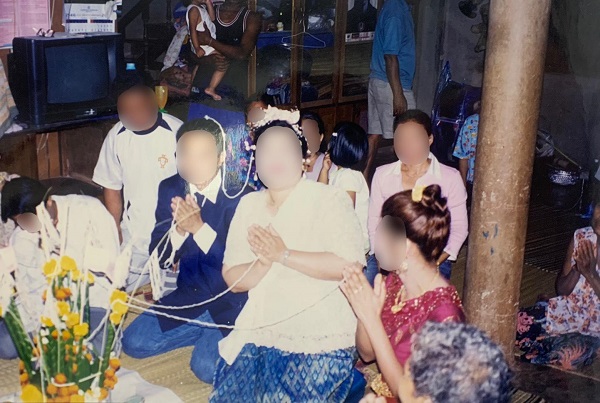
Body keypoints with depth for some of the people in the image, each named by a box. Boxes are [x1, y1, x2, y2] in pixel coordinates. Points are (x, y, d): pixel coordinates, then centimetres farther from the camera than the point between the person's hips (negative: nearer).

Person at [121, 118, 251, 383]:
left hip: (231, 302, -5)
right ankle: (207, 334, 12)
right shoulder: (170, 189, -2)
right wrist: (179, 229, -24)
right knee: (134, 343, -5)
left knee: (207, 366, -23)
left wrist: (199, 228, -31)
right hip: (188, 297, 5)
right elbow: (161, 259, -2)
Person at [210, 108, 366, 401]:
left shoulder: (330, 199, -5)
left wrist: (283, 255, -17)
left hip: (321, 339, -4)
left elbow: (348, 264, -18)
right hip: (260, 334, 5)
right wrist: (263, 263, -17)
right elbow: (232, 279, 3)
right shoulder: (249, 205, 8)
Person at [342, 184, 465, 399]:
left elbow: (406, 391, -20)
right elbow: (367, 354, 3)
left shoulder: (443, 312, -24)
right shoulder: (393, 281, -5)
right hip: (379, 390, 5)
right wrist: (362, 310, -16)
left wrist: (371, 319, -25)